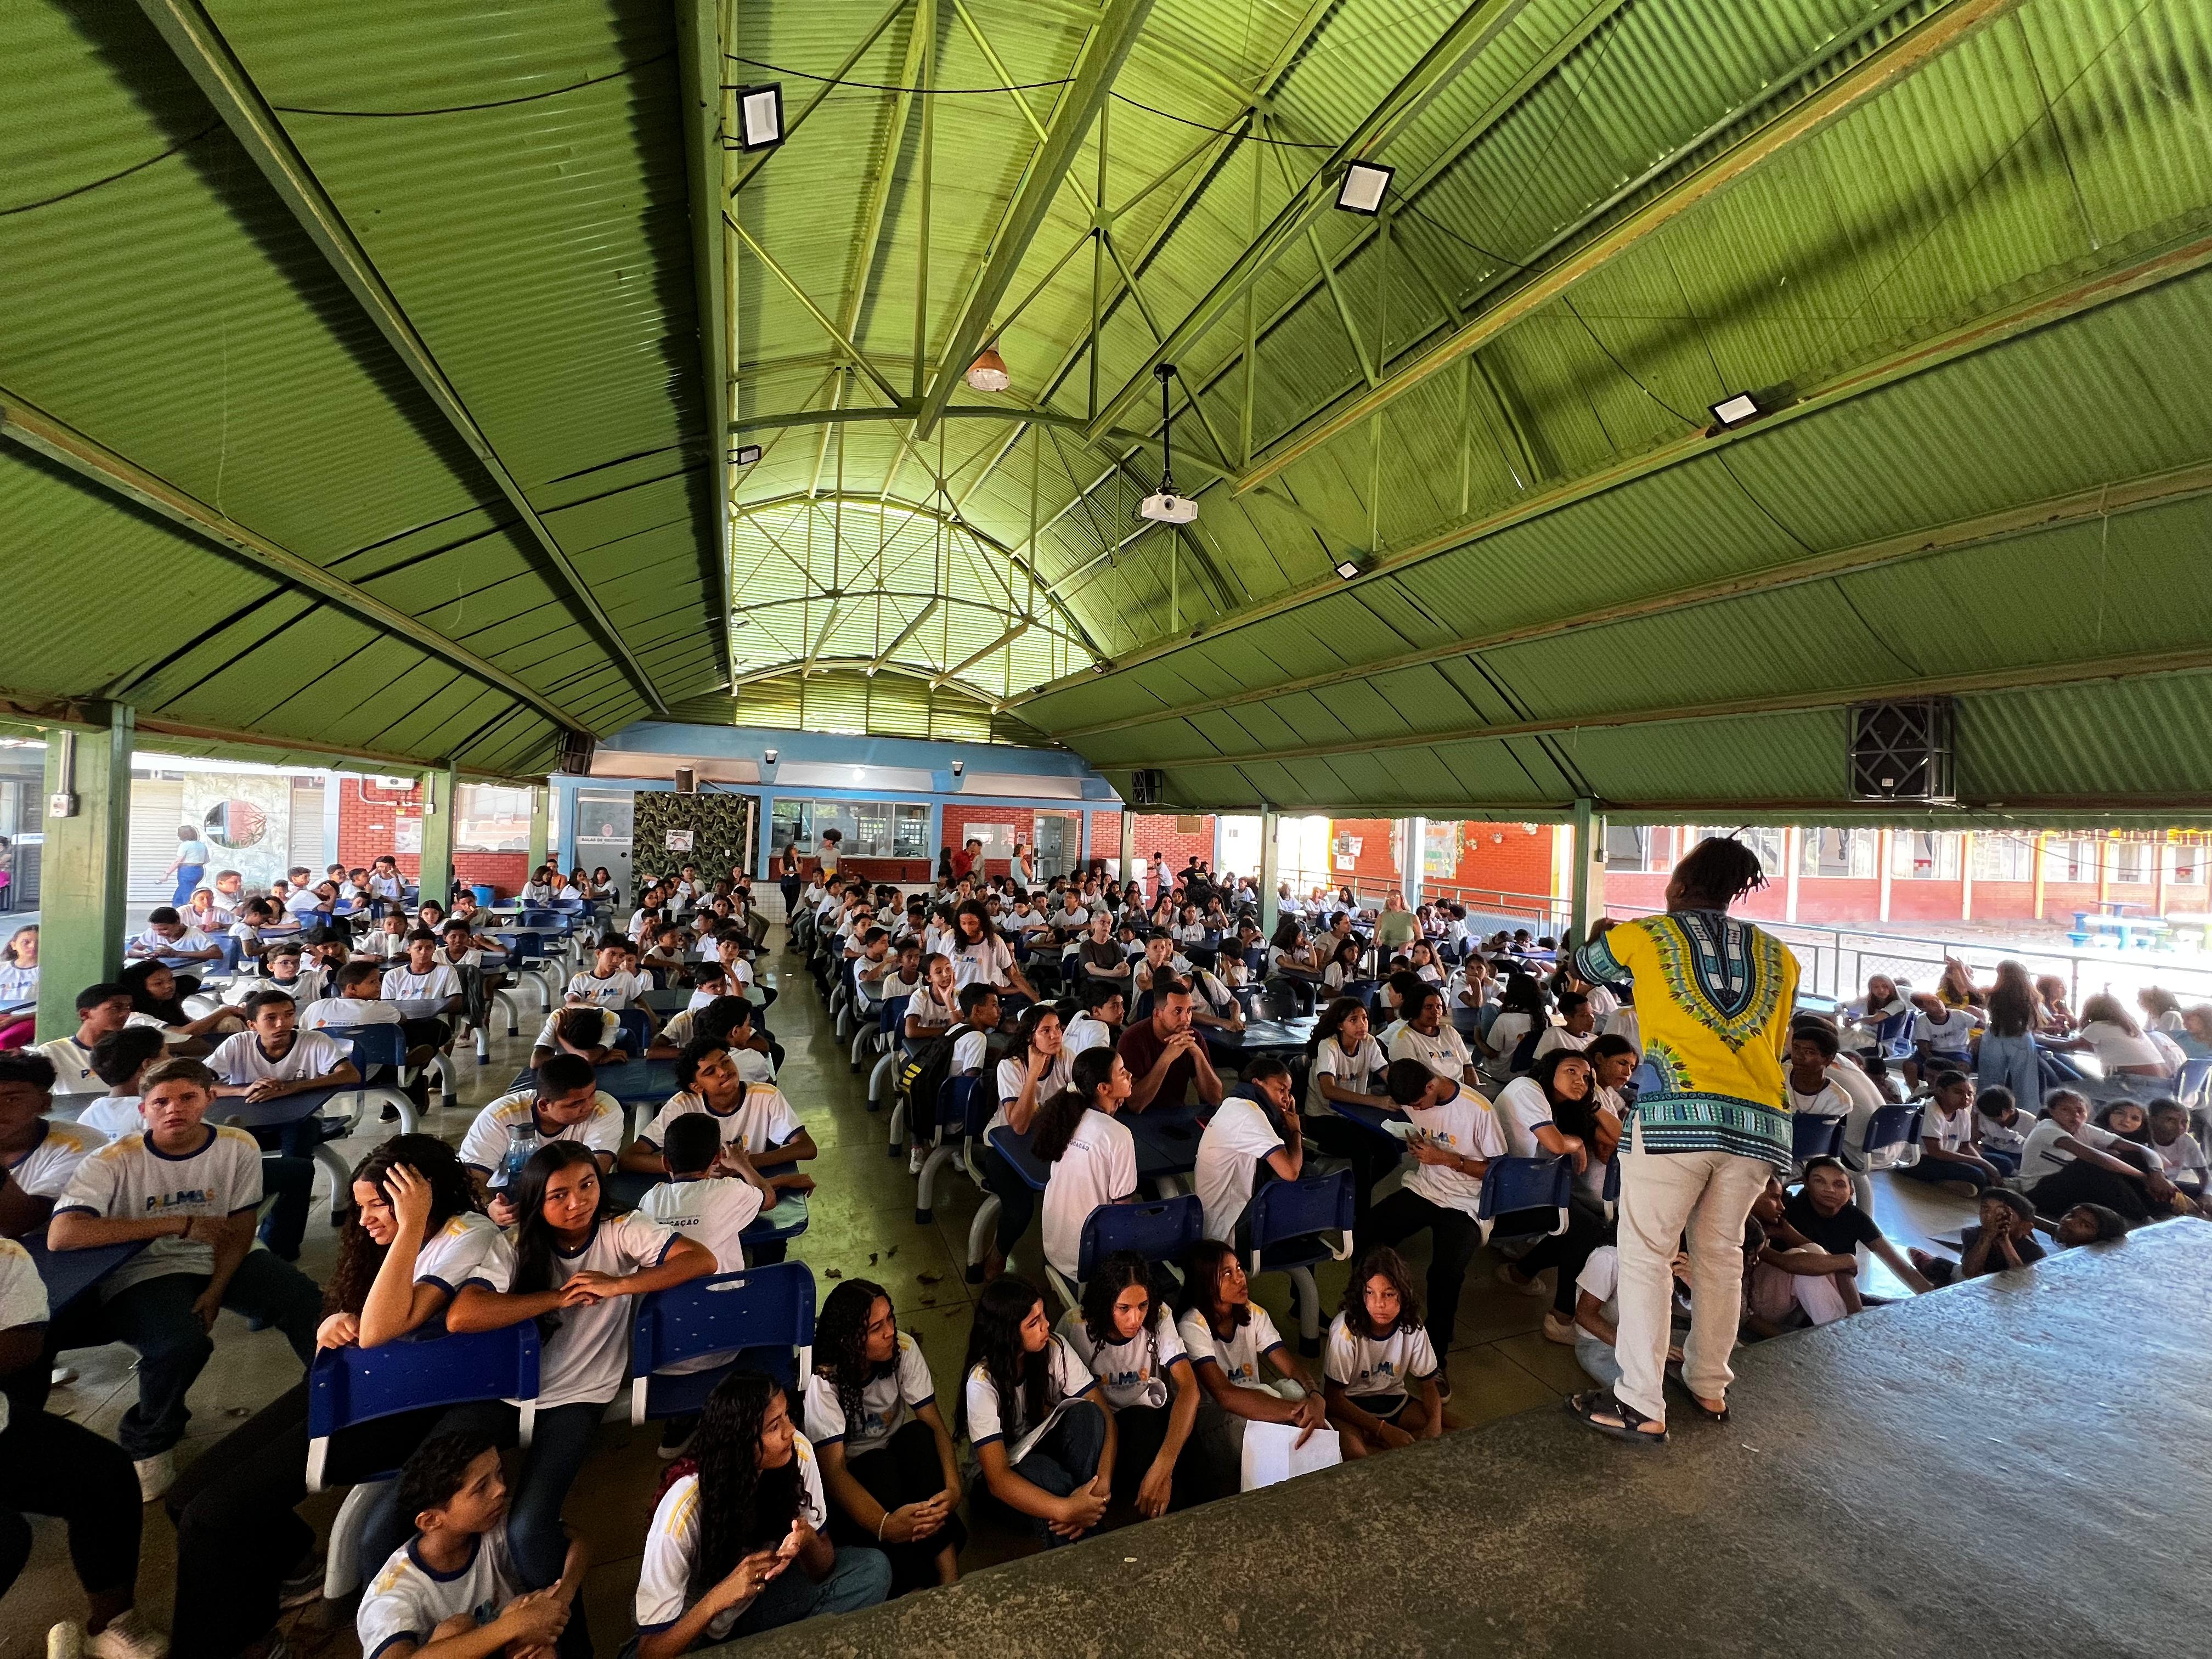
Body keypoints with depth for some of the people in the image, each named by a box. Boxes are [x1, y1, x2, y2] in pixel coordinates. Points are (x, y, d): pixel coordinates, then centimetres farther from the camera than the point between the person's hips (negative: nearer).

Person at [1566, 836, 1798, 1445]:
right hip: (1762, 1122, 5)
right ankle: (1709, 1386, 32)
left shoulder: (1645, 935, 6)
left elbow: (1582, 968, 25)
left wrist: (1600, 935, 46)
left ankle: (1641, 1406, 4)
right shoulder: (1777, 955, 17)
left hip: (1678, 1112, -5)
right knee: (1721, 1252, 19)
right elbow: (1779, 1045, 22)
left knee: (1646, 1254, 2)